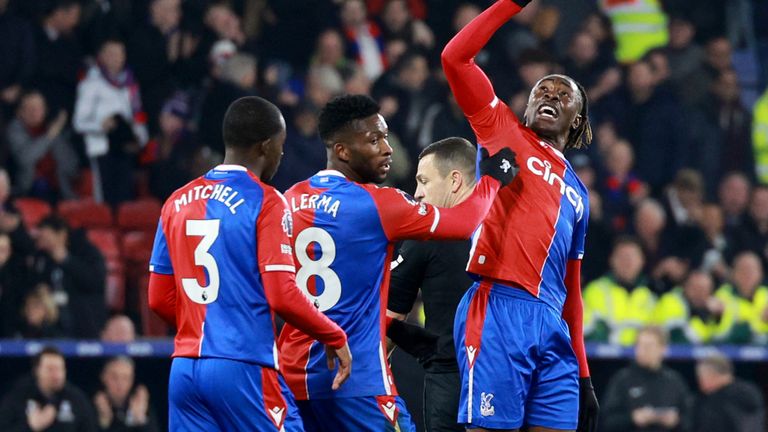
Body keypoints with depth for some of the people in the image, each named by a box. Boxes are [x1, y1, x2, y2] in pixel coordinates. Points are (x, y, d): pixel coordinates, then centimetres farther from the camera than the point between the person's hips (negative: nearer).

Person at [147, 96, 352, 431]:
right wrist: (336, 338, 1)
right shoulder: (266, 202, -7)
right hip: (243, 368, -6)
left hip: (185, 368, 6)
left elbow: (159, 299, 13)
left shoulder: (178, 202, 11)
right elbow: (282, 298, -13)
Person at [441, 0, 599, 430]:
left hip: (553, 327, 6)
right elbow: (455, 56, 1)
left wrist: (583, 376, 19)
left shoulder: (576, 192, 26)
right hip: (500, 310, -6)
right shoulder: (503, 131, 13)